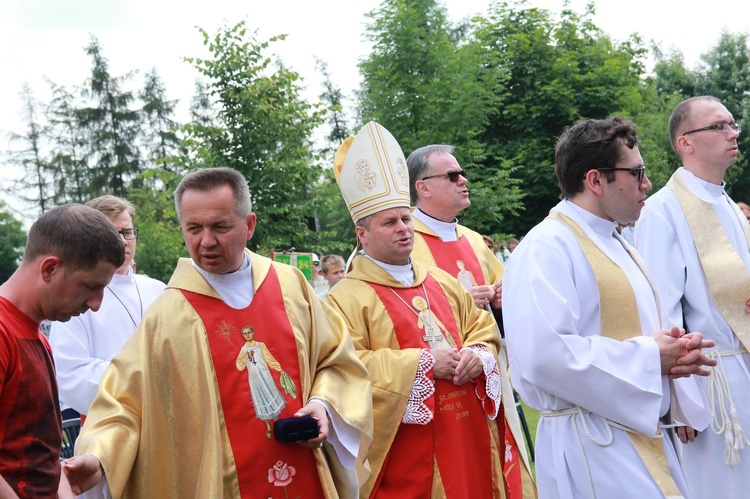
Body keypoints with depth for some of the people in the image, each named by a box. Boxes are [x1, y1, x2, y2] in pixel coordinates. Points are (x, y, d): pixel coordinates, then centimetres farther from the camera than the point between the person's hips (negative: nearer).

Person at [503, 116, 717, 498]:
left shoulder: (616, 245, 14)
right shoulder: (547, 248, -16)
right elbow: (544, 355, -28)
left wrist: (673, 350, 0)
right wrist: (648, 357, -18)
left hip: (644, 436, 9)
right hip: (591, 447, -9)